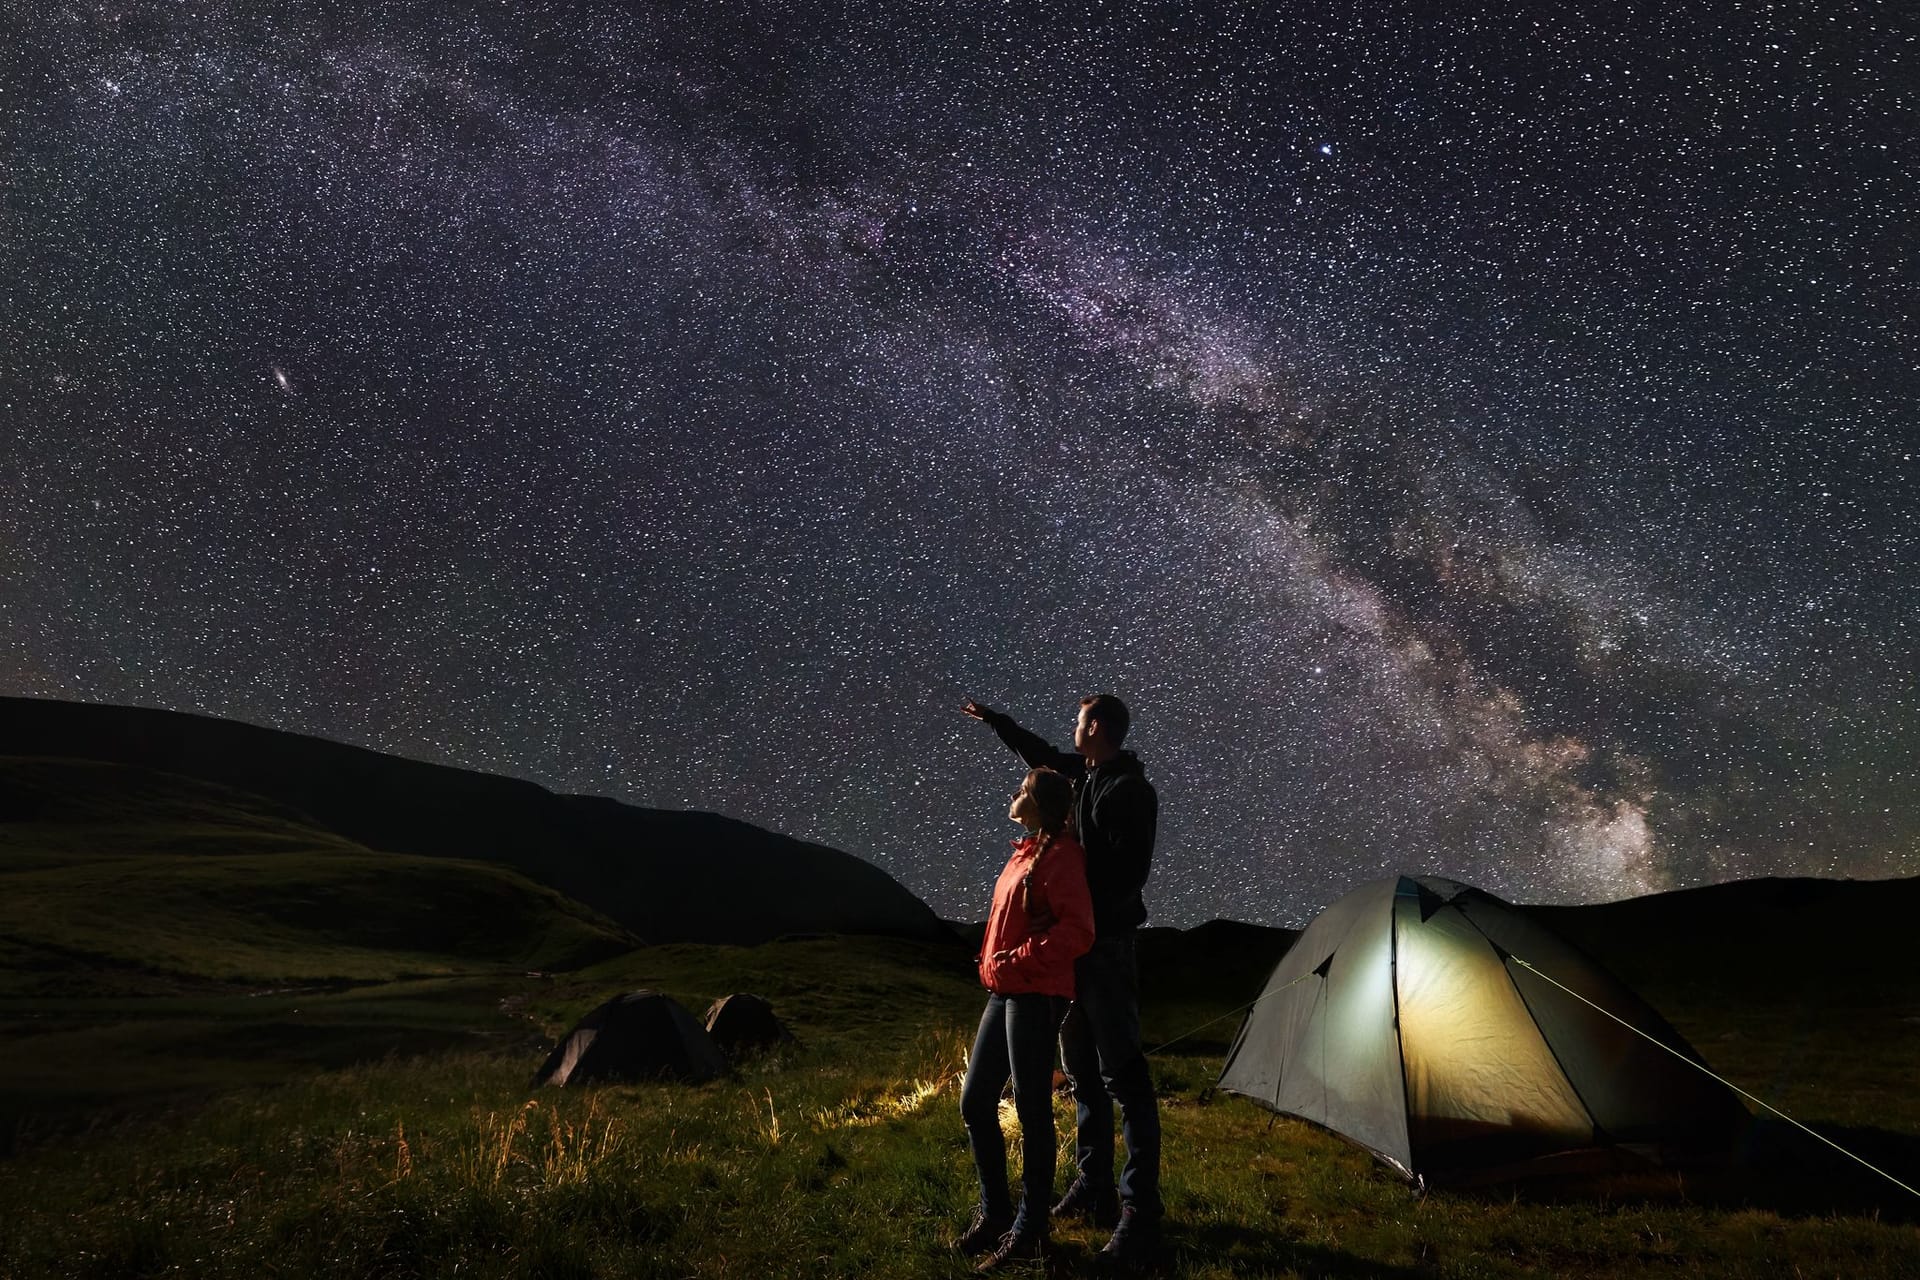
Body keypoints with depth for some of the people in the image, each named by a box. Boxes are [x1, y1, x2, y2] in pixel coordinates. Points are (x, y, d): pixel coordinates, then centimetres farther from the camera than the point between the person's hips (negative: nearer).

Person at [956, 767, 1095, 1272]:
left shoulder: (1059, 855, -11)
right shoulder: (1025, 853, 15)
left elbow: (1077, 932, -19)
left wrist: (1017, 962, -19)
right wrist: (996, 968, 15)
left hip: (1037, 997, -9)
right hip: (1004, 994, 10)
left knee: (1031, 1108, -2)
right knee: (975, 1102, 12)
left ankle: (1029, 1231, 9)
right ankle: (994, 1212, 25)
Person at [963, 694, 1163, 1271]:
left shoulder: (1130, 790, -15)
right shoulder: (1087, 775, 10)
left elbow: (1129, 872, -20)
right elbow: (1041, 754, 28)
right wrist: (992, 719, 36)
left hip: (1106, 945, -9)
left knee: (1123, 1075, -8)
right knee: (1081, 1068, 14)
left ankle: (1139, 1213, -4)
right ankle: (1094, 1188, 25)